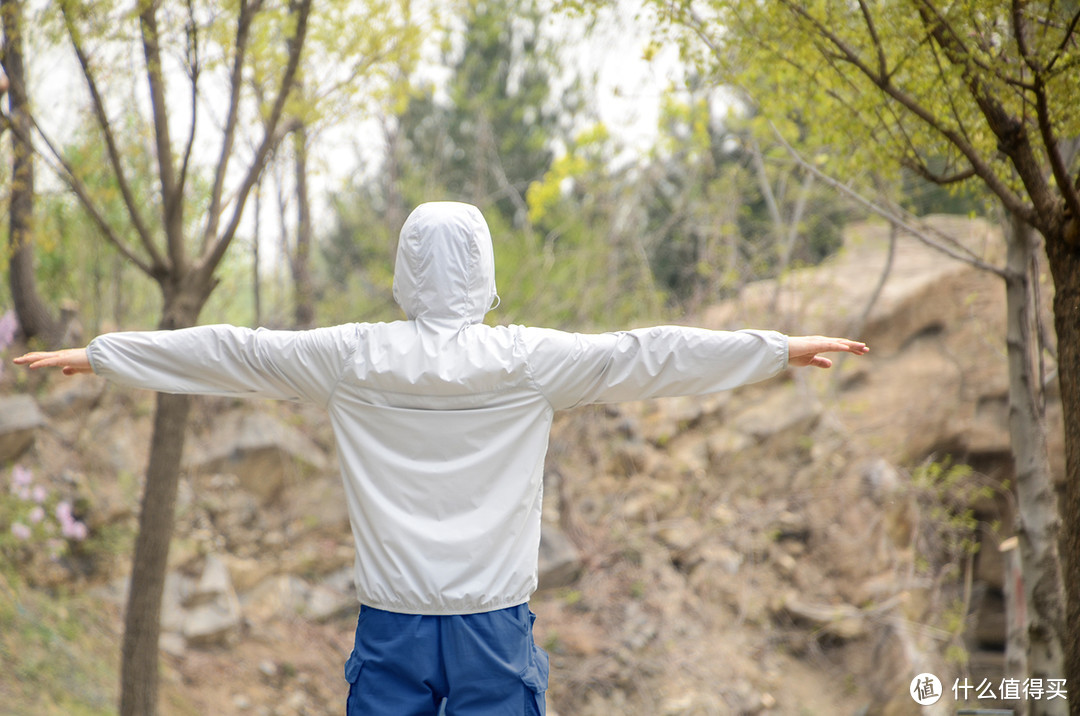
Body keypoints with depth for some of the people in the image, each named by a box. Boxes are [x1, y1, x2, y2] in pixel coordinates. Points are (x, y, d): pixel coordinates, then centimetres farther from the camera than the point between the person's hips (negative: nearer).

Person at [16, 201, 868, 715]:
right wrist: (783, 349, 8)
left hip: (392, 623, 1)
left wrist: (95, 354, 15)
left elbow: (230, 352, 5)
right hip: (495, 624, -1)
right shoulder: (528, 360, -5)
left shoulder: (355, 358, -2)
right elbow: (648, 354, -1)